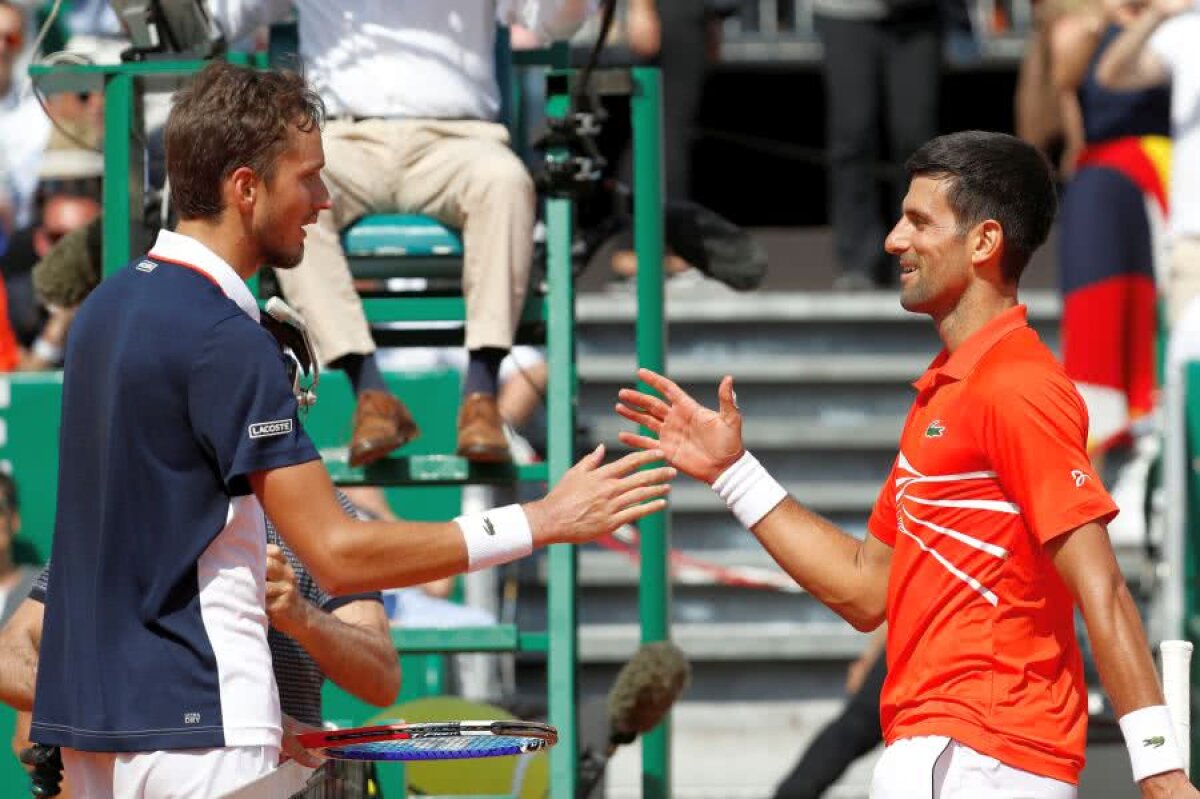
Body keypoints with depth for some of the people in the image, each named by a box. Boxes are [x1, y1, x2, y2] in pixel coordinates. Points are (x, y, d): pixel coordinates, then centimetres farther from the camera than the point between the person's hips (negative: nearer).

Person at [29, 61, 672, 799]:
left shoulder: (107, 308, 11)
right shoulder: (222, 339, -16)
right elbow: (337, 555, -19)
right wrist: (543, 523, -15)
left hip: (90, 714, 9)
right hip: (190, 728, -9)